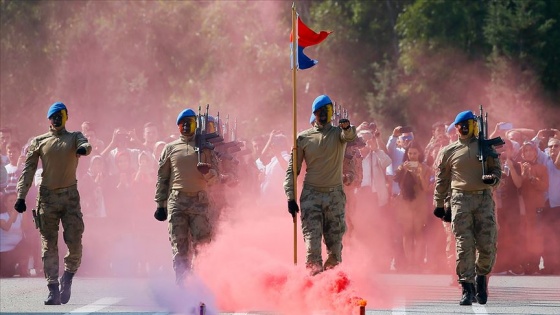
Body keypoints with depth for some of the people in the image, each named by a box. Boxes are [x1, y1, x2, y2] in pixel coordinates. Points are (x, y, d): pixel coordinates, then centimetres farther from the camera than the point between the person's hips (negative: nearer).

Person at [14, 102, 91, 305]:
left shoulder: (74, 137, 9)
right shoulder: (39, 142, 9)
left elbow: (85, 144, -14)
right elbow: (28, 170, 6)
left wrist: (84, 148, -39)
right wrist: (21, 196, -3)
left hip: (70, 196, 0)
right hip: (47, 197, 0)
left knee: (75, 243, -8)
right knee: (49, 246, -1)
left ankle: (67, 278, 17)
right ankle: (53, 291, 1)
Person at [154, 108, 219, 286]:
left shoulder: (205, 148, 13)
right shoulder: (171, 148, 15)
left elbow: (214, 178, 11)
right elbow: (162, 178, 14)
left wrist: (207, 172, -13)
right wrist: (160, 204, 7)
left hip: (199, 201, -1)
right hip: (176, 201, 1)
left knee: (202, 243, -10)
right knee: (179, 246, -3)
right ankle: (181, 286, -1)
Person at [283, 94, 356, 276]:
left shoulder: (339, 133, 4)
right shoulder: (303, 138, 5)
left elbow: (350, 136, -21)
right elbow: (292, 169, 7)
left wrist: (347, 128, -45)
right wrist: (290, 197, -1)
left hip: (335, 195, 0)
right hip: (311, 195, 0)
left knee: (335, 242, 1)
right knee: (312, 241, -9)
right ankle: (313, 275, -7)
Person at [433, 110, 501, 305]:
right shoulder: (449, 152, 9)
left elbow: (497, 169, 14)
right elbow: (441, 179, 13)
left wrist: (492, 178, -9)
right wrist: (439, 204, 11)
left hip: (484, 199, 0)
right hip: (460, 200, 0)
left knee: (488, 245, -5)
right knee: (464, 246, -8)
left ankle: (481, 276, 23)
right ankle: (467, 288, -5)